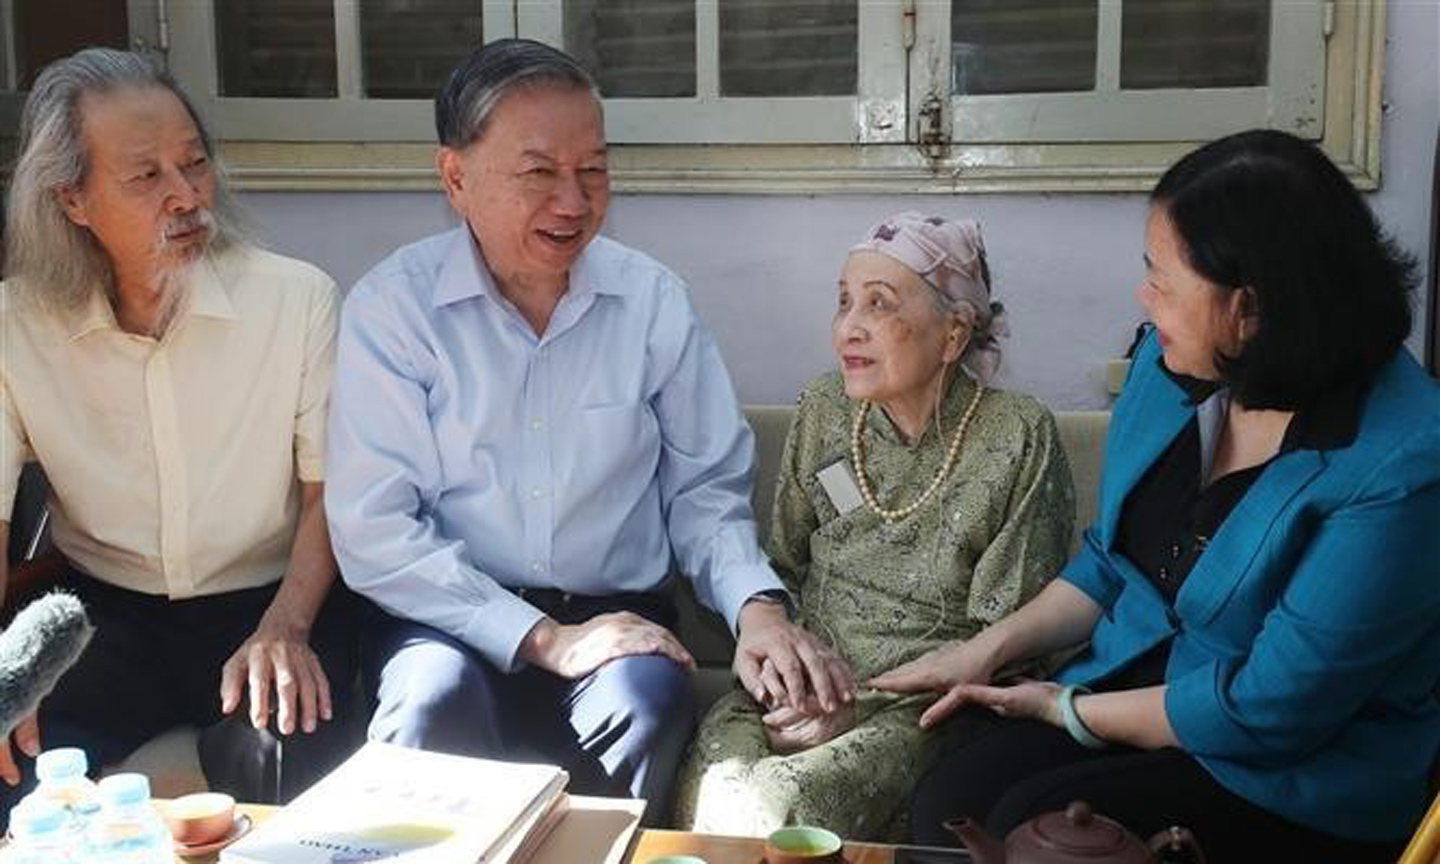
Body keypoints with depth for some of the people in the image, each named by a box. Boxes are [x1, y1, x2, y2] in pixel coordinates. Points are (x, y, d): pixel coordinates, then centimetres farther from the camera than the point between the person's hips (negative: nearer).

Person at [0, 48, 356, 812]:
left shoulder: (299, 298, -8)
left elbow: (327, 486, -4)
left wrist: (286, 628, -19)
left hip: (268, 600, -1)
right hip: (101, 608, 2)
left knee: (281, 760, -29)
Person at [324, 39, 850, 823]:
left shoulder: (654, 300, 3)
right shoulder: (391, 307, -5)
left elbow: (703, 489, 8)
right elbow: (373, 530, -10)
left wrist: (757, 604, -12)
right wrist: (544, 640, -17)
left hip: (616, 616, 2)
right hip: (453, 621, -1)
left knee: (646, 700, -30)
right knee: (439, 697, -34)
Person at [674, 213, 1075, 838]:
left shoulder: (1019, 440, -10)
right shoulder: (823, 410, 6)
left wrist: (864, 703, -15)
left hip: (924, 709, -4)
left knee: (783, 804, -29)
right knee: (710, 786, -26)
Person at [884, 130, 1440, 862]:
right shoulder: (1174, 362, -2)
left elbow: (1269, 710, -20)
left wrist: (1068, 710, -10)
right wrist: (988, 649, 0)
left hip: (1296, 780, -5)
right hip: (1138, 680, 6)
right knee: (946, 803, -19)